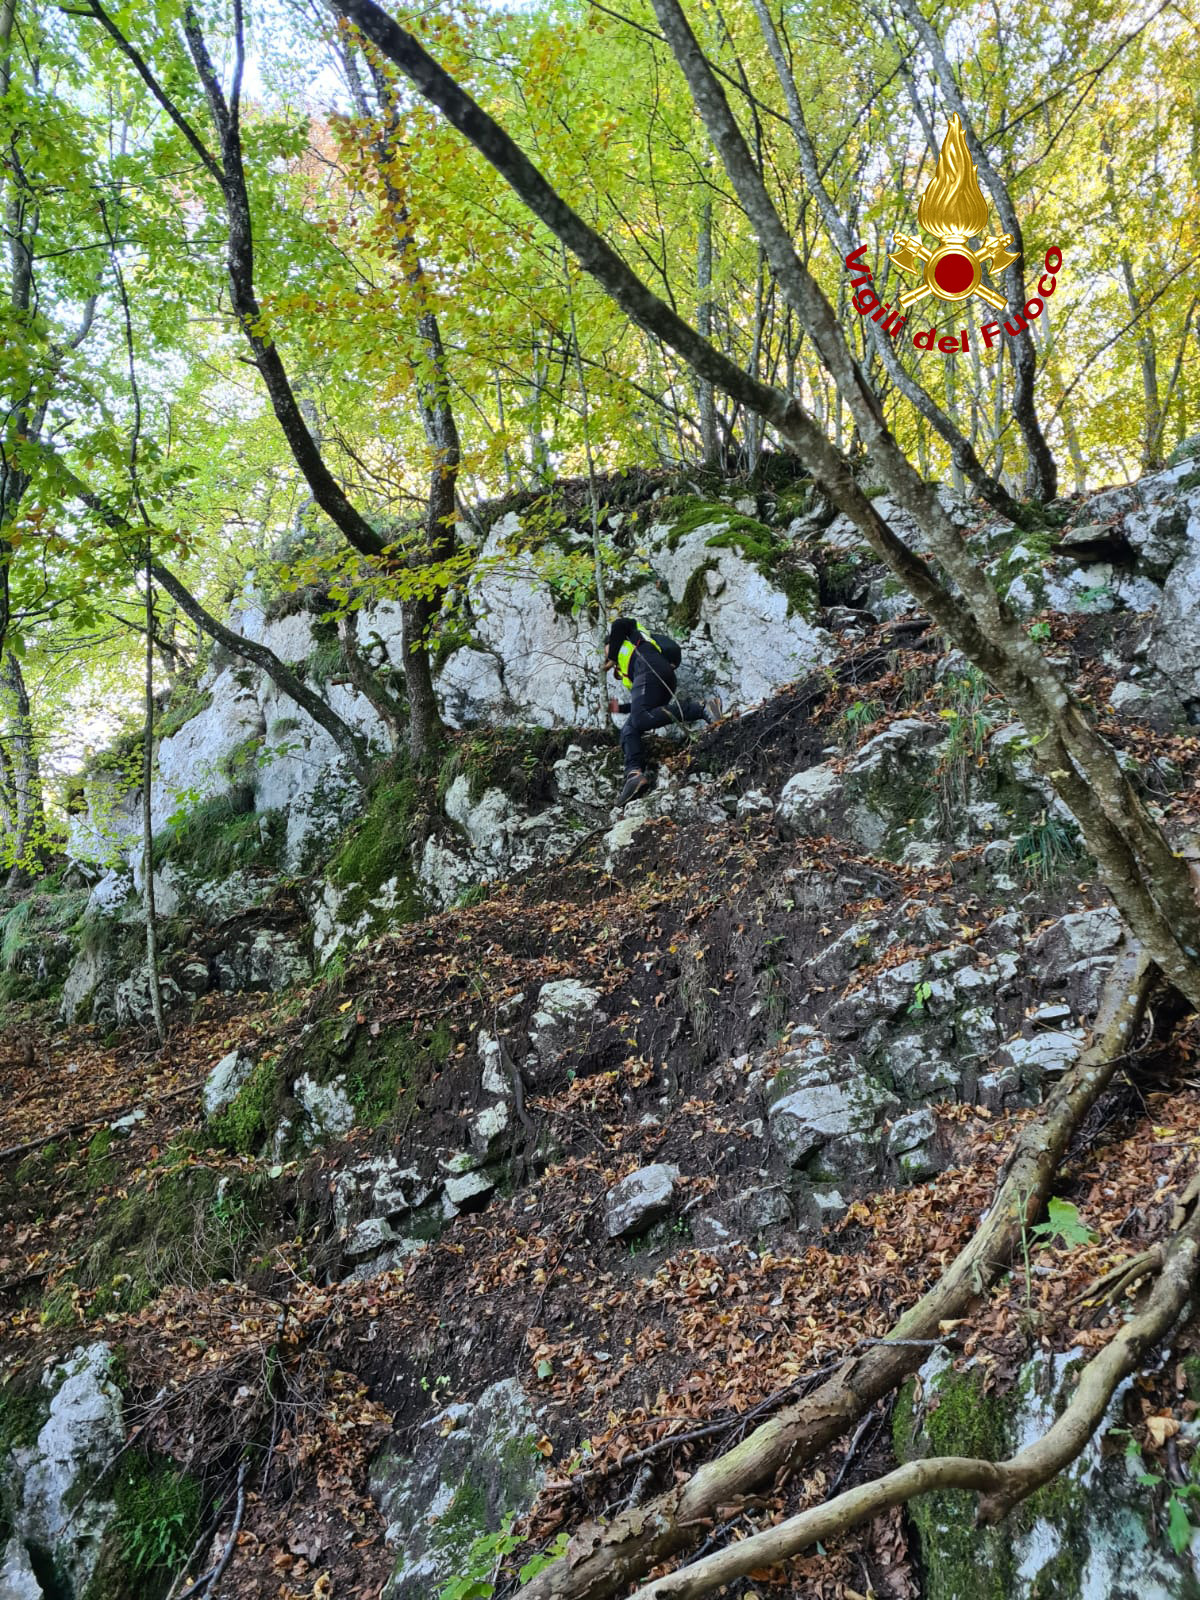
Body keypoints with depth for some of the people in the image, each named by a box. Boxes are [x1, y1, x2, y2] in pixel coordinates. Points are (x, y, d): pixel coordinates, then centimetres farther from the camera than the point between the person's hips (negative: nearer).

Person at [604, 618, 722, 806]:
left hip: (651, 668, -9)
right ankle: (634, 774, -26)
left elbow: (621, 623, 5)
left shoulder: (624, 636, 30)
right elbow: (642, 704, 40)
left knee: (640, 720, -28)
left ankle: (701, 708, -30)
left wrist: (612, 658, 14)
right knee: (628, 730, -1)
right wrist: (620, 707, 50)